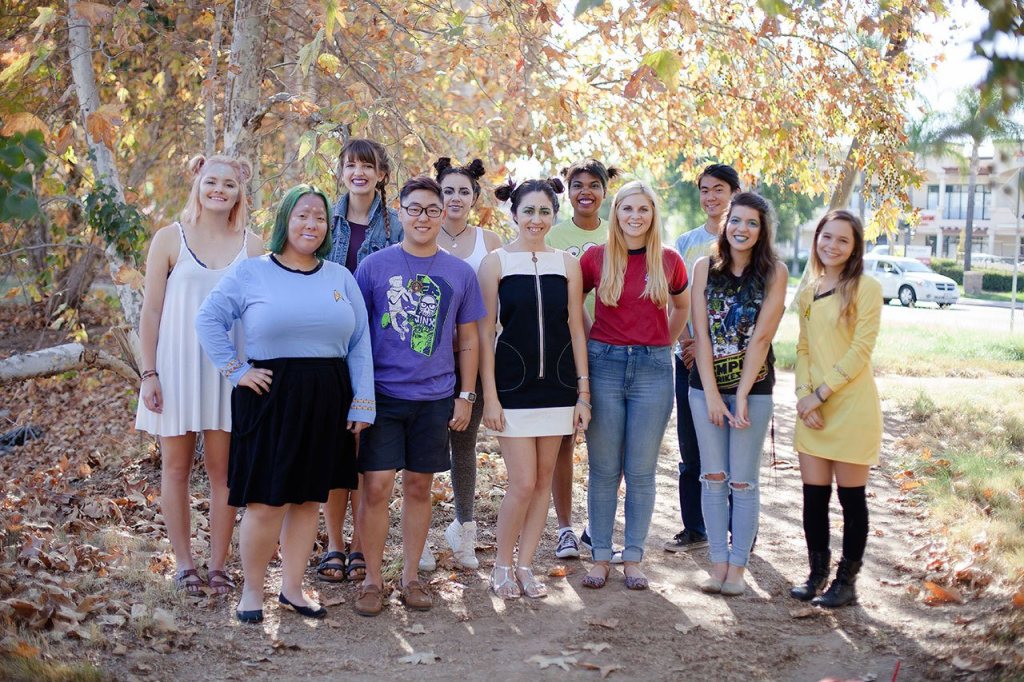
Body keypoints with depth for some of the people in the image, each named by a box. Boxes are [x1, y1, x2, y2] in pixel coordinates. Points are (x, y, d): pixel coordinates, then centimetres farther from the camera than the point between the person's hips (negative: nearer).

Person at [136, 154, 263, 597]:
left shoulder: (251, 246, 3)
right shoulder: (169, 239, 0)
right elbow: (151, 310, 0)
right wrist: (149, 373, -4)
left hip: (229, 372, 1)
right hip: (177, 367, 0)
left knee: (223, 469, 4)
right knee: (176, 468, 7)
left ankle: (218, 566, 14)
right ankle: (184, 564, 18)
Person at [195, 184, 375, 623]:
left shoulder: (341, 278, 9)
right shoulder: (252, 273, 1)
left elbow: (360, 345, 8)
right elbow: (208, 319, 1)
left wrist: (362, 404, 2)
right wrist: (236, 370, -7)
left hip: (325, 403, 4)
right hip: (269, 397, -3)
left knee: (309, 498, 10)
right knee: (266, 501, -4)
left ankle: (292, 589, 22)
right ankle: (252, 591, 14)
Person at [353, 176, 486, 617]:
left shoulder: (460, 274, 5)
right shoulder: (374, 266, -1)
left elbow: (468, 340, 11)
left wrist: (466, 395, 6)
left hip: (435, 398, 2)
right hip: (382, 394, -2)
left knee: (419, 486, 10)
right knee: (376, 486, -5)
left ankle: (410, 575, 23)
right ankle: (372, 579, 11)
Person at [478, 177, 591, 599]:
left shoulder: (567, 264, 6)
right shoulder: (495, 263, -2)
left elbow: (576, 330, 8)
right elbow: (485, 332, -3)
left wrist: (583, 391, 4)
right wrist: (489, 395, -8)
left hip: (557, 386, 3)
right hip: (513, 385, -3)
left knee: (544, 481, 8)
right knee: (523, 483, -7)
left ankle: (525, 566, 20)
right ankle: (502, 566, 13)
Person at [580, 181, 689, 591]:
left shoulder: (669, 261, 5)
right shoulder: (595, 258, 1)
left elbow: (682, 306, 22)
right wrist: (582, 346, 5)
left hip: (653, 368, 1)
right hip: (604, 364, -1)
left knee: (641, 471, 5)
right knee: (603, 469, 3)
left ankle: (634, 558, 16)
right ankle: (601, 556, 14)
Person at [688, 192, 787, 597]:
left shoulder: (774, 272, -3)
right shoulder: (706, 268, 2)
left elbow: (761, 338, -9)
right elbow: (701, 333, -3)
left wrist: (741, 396, -13)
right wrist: (712, 394, -9)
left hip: (753, 385, -2)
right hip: (706, 384, 2)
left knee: (743, 482, 2)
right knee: (714, 479, 6)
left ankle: (737, 567, 12)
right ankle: (718, 564, 14)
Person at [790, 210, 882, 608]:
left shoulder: (866, 289, -6)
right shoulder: (808, 294, 12)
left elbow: (860, 351, -11)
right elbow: (803, 349, 11)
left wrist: (821, 393, -14)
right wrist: (803, 394, -4)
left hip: (851, 406, -5)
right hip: (812, 408, 5)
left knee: (850, 496, 3)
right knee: (813, 494, 7)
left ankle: (846, 581, 13)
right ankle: (817, 574, 21)